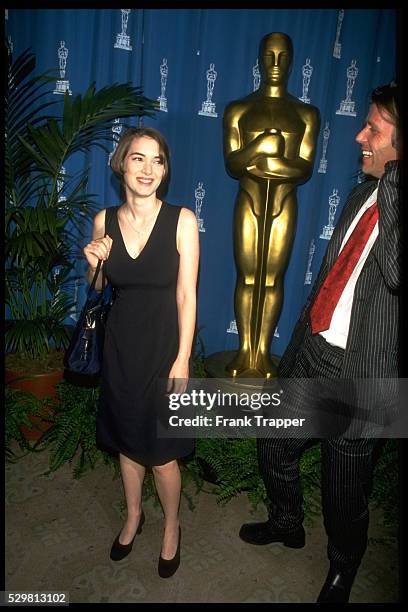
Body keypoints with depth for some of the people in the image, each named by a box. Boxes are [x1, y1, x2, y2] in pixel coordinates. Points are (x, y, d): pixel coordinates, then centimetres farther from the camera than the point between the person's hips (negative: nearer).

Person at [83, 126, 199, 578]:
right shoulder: (104, 221, -3)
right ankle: (133, 515, 47)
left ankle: (171, 525, 38)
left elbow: (186, 295, -12)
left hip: (163, 345, -3)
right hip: (121, 345, 4)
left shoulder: (181, 220, -14)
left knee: (161, 452, 8)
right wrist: (93, 263, -11)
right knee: (126, 439, 20)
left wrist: (182, 360, -13)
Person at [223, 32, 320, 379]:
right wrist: (261, 145, -19)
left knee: (272, 279, 4)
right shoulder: (238, 110, 7)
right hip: (249, 202, 0)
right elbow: (231, 163, -2)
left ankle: (263, 351, 15)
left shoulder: (306, 114, 7)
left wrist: (253, 158, -10)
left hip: (284, 205, 1)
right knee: (248, 278, 2)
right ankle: (245, 351, 13)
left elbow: (305, 169, -2)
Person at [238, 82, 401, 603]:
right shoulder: (365, 192, 6)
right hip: (310, 354, 7)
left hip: (359, 375, -7)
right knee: (273, 446, 23)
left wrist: (391, 183, -28)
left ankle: (341, 574, 46)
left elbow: (394, 273, -37)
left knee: (345, 493, 14)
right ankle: (287, 524, 54)